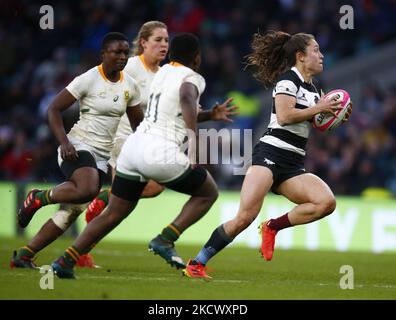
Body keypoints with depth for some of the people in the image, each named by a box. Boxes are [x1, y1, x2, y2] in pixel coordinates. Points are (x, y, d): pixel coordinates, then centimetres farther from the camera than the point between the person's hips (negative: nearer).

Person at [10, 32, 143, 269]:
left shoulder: (130, 86, 8)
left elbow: (138, 123, 19)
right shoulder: (88, 80, -10)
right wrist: (64, 141, -20)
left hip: (102, 155, 6)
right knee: (87, 190, -34)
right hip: (78, 147, -6)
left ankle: (24, 255, 7)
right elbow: (54, 109, -8)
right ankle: (39, 198, -6)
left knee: (72, 210, 0)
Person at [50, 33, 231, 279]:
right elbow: (187, 99, -26)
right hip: (160, 153, -7)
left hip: (134, 145, 7)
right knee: (208, 193, 15)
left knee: (114, 214, 17)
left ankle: (65, 261, 6)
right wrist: (194, 143, -30)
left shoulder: (163, 72, 20)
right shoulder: (192, 78, -2)